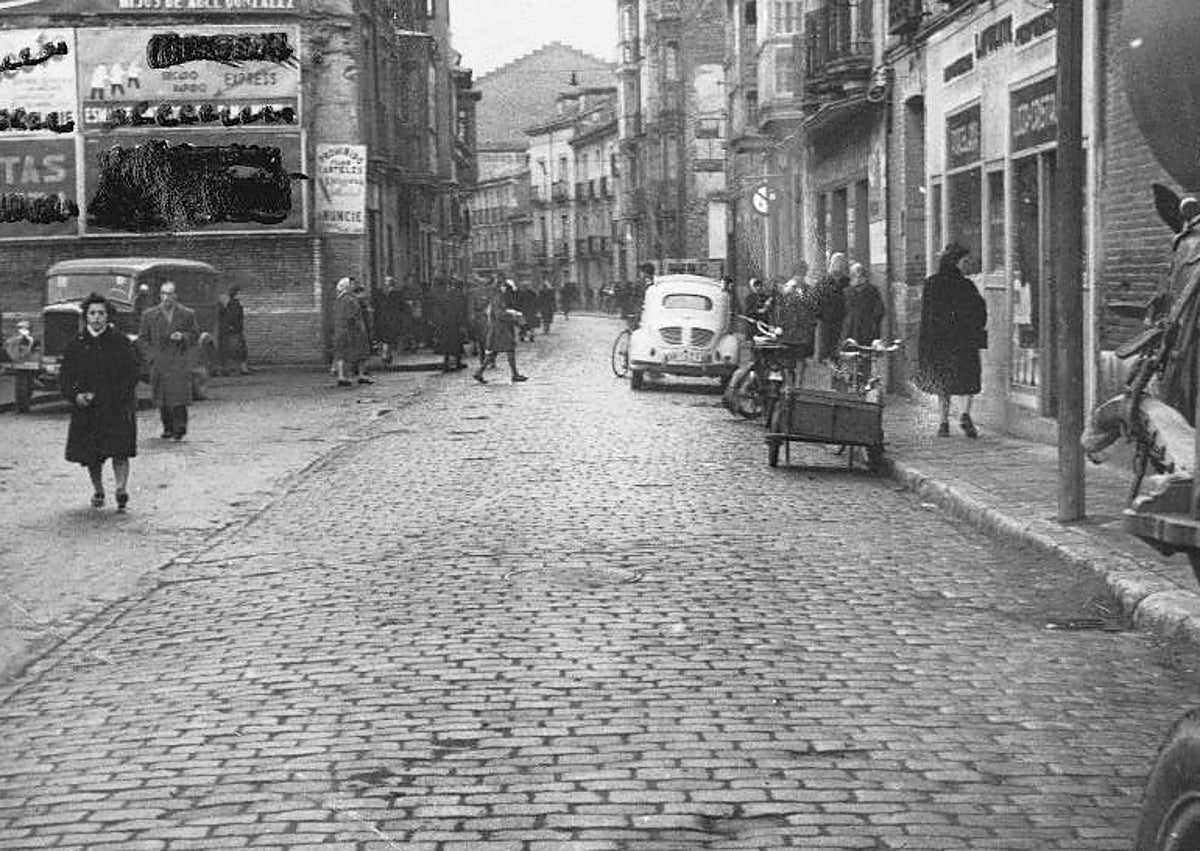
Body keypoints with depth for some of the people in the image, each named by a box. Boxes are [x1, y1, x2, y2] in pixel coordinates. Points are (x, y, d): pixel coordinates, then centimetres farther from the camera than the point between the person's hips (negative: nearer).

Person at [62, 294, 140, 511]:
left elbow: (132, 374, -3)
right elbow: (65, 377, 8)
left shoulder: (120, 341, -1)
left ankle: (122, 489, -22)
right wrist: (75, 395, -11)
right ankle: (98, 491, 24)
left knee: (119, 449, -15)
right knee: (91, 455, 8)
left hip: (118, 406, -3)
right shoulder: (76, 344, 6)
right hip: (86, 409, 3)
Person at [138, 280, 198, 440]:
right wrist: (151, 356, -1)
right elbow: (142, 338, 11)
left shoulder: (187, 314, 6)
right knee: (162, 398, 3)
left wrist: (183, 337, -11)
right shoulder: (149, 315, 9)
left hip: (179, 362, -2)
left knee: (179, 396, -10)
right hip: (158, 364, 2)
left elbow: (195, 334, 10)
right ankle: (167, 428, 13)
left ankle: (180, 428, -2)